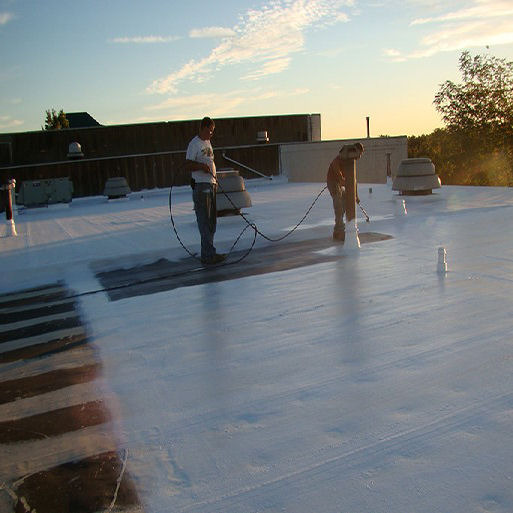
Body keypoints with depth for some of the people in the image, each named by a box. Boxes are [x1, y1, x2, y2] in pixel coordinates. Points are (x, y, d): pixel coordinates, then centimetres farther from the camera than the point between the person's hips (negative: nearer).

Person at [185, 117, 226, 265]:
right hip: (201, 186, -9)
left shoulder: (208, 143, 19)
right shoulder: (194, 144, -8)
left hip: (211, 185, 9)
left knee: (212, 221, 11)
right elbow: (188, 165, -13)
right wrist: (201, 166, -27)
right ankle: (208, 255, -9)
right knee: (204, 222, -9)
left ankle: (207, 253, 18)